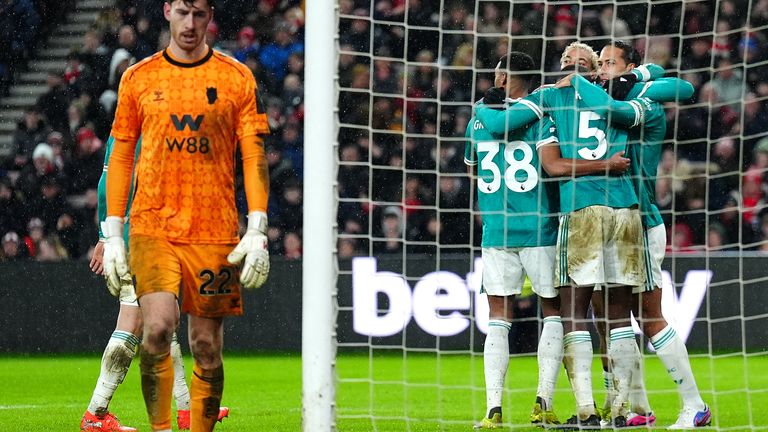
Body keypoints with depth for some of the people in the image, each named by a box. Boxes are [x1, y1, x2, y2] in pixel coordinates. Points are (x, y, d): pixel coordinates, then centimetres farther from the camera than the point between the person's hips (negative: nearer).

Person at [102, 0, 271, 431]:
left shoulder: (238, 79, 6)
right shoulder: (138, 79, 9)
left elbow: (254, 157, 4)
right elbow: (120, 157, 12)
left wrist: (257, 232, -6)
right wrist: (113, 236, 6)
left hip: (215, 232, 0)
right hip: (151, 228, 0)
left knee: (207, 347, 0)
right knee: (158, 327, -19)